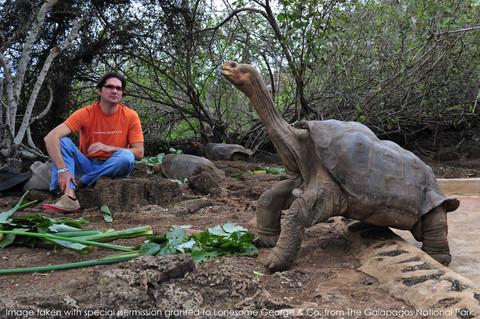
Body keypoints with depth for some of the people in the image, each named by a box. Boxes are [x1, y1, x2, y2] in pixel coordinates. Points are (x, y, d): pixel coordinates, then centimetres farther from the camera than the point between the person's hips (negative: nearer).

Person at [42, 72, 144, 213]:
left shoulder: (130, 116, -9)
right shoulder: (86, 113, -11)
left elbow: (139, 153, -11)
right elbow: (50, 137, -21)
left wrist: (108, 148, -25)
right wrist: (62, 169, -35)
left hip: (113, 168, -1)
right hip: (88, 165, 1)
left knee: (126, 156, -32)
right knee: (63, 141, -22)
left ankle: (78, 184, -20)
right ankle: (69, 197, -40)